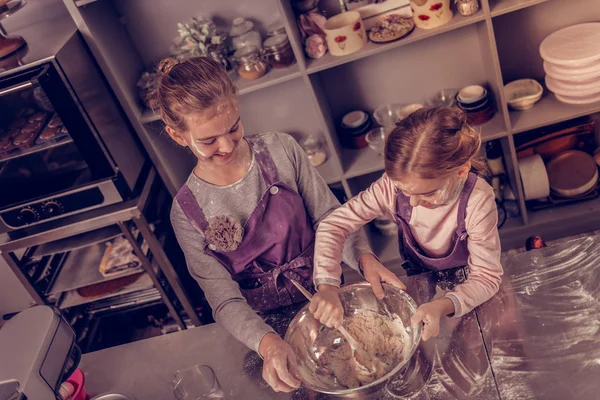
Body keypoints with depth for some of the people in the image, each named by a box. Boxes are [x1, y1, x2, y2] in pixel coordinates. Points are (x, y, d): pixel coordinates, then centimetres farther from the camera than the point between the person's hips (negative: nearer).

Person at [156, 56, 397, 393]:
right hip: (268, 323, -1)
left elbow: (329, 216, -4)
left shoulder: (280, 149, -9)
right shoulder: (187, 211, -10)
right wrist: (266, 342, -31)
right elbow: (224, 299, -12)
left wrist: (365, 258, -24)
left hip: (324, 292, 1)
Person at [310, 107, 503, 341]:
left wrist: (443, 307, -45)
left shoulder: (477, 201, -31)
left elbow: (487, 277, -25)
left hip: (465, 289, -2)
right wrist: (327, 285, -37)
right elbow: (333, 225, -21)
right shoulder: (393, 186, -25)